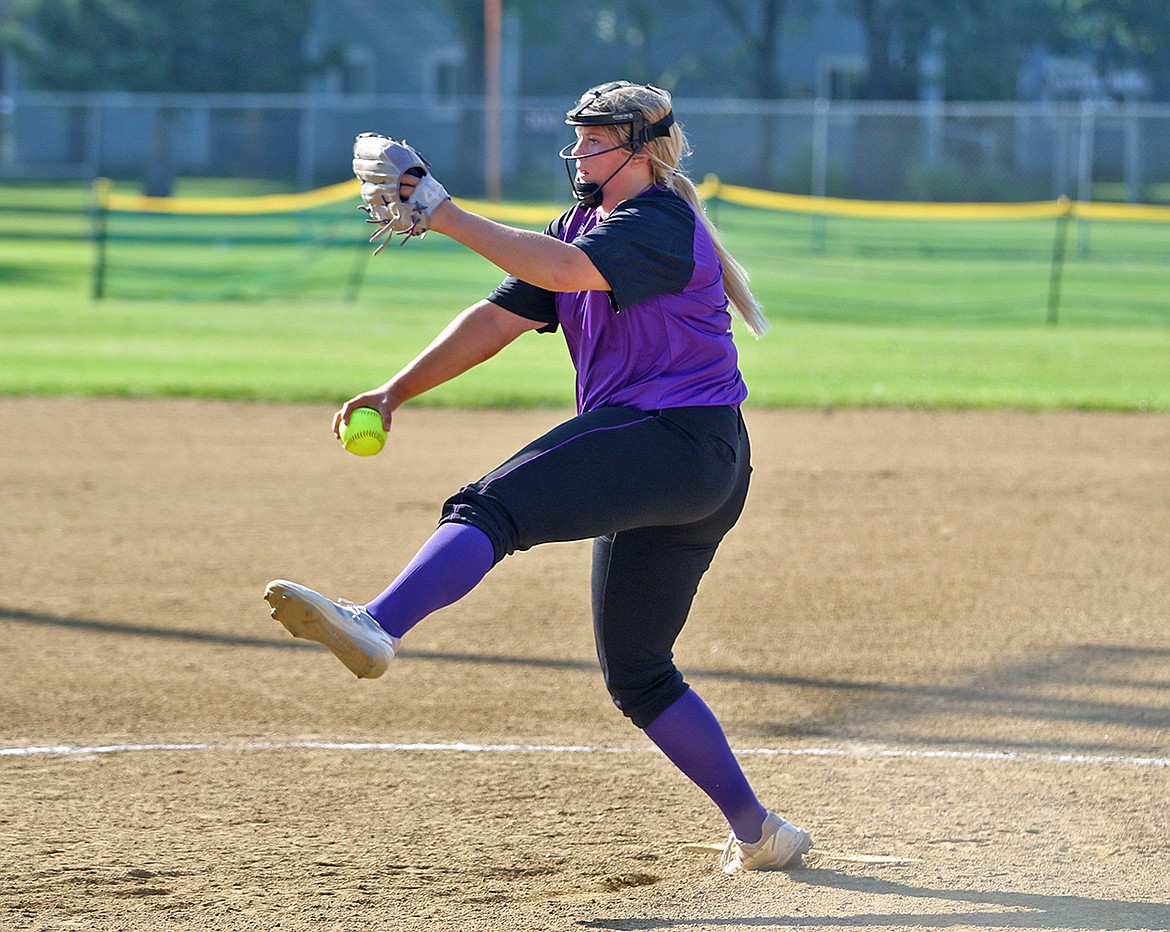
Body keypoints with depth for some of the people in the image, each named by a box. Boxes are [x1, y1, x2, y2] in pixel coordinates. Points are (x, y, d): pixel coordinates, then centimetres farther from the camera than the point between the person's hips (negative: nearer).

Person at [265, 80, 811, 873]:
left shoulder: (662, 224, -9)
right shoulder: (581, 227, 20)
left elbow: (563, 271, -27)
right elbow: (498, 319, 13)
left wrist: (446, 216, -26)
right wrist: (394, 393, 2)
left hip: (683, 442, -11)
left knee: (492, 509, -29)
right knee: (638, 673, 14)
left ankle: (376, 627, -52)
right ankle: (759, 833, 19)